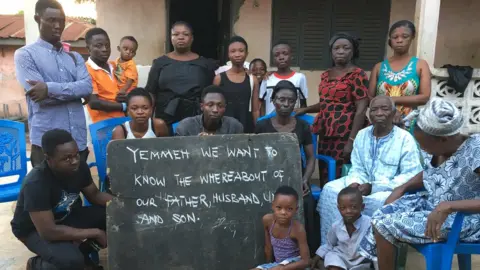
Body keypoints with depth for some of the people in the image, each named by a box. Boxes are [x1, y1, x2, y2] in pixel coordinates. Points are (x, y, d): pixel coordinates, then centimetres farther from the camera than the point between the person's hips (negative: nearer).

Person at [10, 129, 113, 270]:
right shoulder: (36, 183, -34)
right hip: (35, 229, -6)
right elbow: (49, 231, -35)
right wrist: (95, 233, -29)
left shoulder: (80, 166, -17)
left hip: (67, 217, 6)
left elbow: (94, 194, 0)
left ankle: (85, 250, 11)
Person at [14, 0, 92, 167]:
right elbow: (39, 95, -12)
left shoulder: (74, 57, 15)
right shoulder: (25, 55, 1)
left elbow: (87, 87, -4)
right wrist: (73, 91, -4)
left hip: (78, 140, 4)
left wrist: (50, 88, -14)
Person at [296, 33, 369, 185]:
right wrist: (305, 110, 12)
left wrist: (352, 140, -17)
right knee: (324, 176, 9)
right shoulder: (326, 75, 14)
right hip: (326, 133, 7)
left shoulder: (357, 74, -6)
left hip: (345, 134, -6)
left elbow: (361, 110, -12)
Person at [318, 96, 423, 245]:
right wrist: (354, 183, -18)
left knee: (379, 201, -36)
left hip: (391, 189, -5)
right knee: (330, 189, -15)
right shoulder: (362, 135, 7)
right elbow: (357, 168, 8)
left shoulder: (405, 139, -9)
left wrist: (374, 187, -24)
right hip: (363, 185, 5)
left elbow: (411, 176, -16)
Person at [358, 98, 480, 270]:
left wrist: (448, 206, -38)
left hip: (462, 219, -7)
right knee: (382, 216, -8)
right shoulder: (438, 147, -5)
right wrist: (402, 188, 0)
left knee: (385, 225, -16)